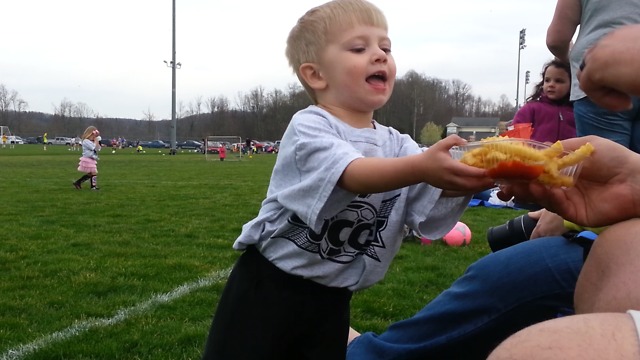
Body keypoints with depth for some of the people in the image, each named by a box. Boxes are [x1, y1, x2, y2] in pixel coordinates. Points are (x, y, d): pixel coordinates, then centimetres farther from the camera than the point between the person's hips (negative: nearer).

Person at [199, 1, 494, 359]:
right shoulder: (308, 127, -16)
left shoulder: (397, 144, 3)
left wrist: (469, 176, -32)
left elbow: (435, 201, -12)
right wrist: (420, 167, -50)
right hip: (269, 287, -5)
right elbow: (354, 175, -35)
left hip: (331, 299, 6)